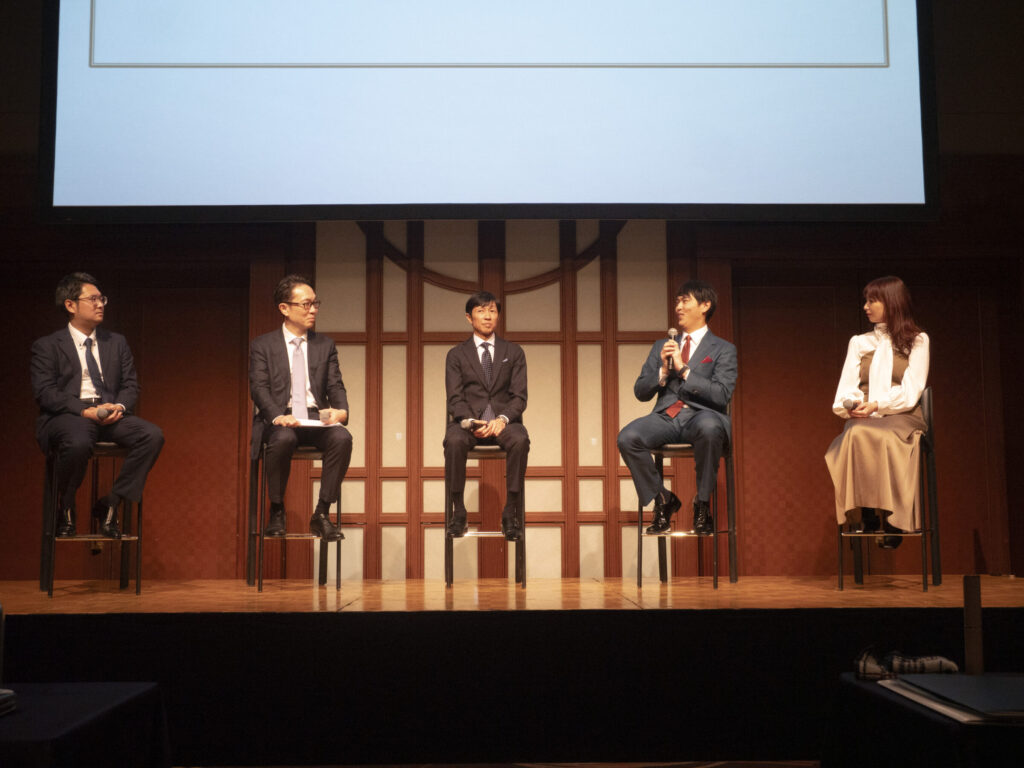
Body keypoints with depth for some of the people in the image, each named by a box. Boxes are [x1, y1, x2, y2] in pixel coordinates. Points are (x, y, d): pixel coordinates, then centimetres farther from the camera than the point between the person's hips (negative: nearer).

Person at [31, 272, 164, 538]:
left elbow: (130, 385, 15)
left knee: (153, 435, -25)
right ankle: (64, 508, -9)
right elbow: (44, 392, -4)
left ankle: (109, 505, -15)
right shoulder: (47, 346, 8)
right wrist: (86, 411, -18)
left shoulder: (117, 342, 21)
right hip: (67, 416, -4)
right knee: (78, 444, -39)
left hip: (111, 414, 4)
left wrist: (119, 406, -9)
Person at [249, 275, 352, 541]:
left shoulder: (325, 345, 17)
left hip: (316, 419, 3)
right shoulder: (262, 345, 8)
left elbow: (335, 386, 9)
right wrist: (278, 416, -23)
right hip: (280, 420, -2)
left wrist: (340, 409, -15)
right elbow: (259, 388, -3)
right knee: (284, 439, -37)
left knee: (342, 437, -30)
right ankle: (276, 512, -17)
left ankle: (322, 514, -21)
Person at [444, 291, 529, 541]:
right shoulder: (457, 354, 11)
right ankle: (458, 512, -23)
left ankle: (510, 513, -26)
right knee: (453, 440, -35)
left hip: (503, 420, 0)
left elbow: (519, 396, 4)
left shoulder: (514, 352, 13)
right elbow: (455, 398, 1)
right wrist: (469, 421, -20)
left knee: (520, 439, -35)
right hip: (469, 419, 0)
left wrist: (502, 419, -17)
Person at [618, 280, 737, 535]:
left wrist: (684, 370, -10)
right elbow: (640, 391, 16)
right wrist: (663, 371, -2)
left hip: (701, 415, -3)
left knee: (709, 427, -41)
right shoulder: (661, 346, 23)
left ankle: (702, 504, -19)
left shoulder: (723, 349, 11)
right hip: (666, 416, 3)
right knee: (627, 438, -29)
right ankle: (662, 499, -6)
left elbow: (721, 395, -5)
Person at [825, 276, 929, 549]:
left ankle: (888, 518, -32)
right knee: (857, 436, -36)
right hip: (862, 420, 2)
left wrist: (876, 405, -17)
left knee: (881, 438, -38)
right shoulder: (859, 342, 22)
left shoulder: (917, 340, 12)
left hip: (901, 417, -2)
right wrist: (851, 405, -13)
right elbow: (846, 388, 11)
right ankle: (867, 516, -33)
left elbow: (911, 391, -2)